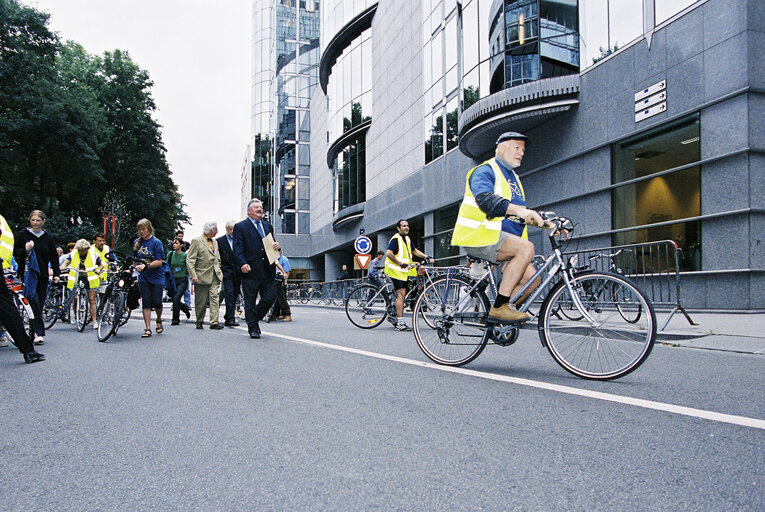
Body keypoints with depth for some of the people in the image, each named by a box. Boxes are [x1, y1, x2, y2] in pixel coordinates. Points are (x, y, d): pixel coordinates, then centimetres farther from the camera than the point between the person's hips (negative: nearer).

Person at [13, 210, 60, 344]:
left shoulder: (48, 237, 11)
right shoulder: (22, 235, 4)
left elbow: (54, 257, 15)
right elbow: (15, 253, 5)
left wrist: (56, 273, 5)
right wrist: (25, 249, -16)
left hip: (42, 276, 3)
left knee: (40, 304, 3)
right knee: (33, 301, -16)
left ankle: (35, 332, 14)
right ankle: (39, 333, -17)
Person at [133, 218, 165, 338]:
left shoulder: (156, 242, -7)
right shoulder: (136, 242, 8)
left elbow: (159, 262, -13)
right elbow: (135, 259, 21)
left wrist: (145, 266, -24)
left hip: (157, 277, -3)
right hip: (143, 278, 3)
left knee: (157, 302, -3)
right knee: (146, 303, -2)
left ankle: (159, 320, 27)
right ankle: (147, 329, 2)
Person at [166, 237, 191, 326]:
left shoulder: (185, 255, -7)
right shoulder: (170, 254, 4)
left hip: (182, 280, -5)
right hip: (173, 280, 5)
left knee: (176, 299, -16)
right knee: (175, 300, 7)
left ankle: (176, 319, -1)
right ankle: (186, 309, 37)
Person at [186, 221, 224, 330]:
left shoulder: (215, 242, 17)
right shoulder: (197, 241, -5)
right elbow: (190, 260, -10)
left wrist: (219, 271, 15)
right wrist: (193, 275, -18)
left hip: (214, 276, 5)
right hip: (202, 276, -5)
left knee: (214, 297, -6)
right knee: (201, 301, 3)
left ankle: (214, 322, -9)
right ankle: (199, 321, 19)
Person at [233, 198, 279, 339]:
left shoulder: (268, 226, 19)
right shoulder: (240, 227, 2)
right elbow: (237, 249, -6)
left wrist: (276, 246, 1)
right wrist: (243, 263, -21)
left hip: (267, 270, 5)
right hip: (250, 270, -5)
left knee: (270, 297, 3)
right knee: (250, 302, 3)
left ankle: (255, 319, 26)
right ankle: (253, 328, 16)